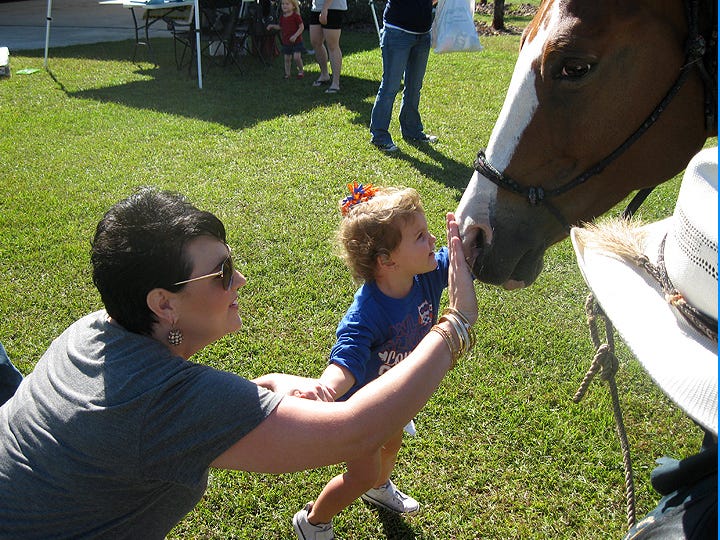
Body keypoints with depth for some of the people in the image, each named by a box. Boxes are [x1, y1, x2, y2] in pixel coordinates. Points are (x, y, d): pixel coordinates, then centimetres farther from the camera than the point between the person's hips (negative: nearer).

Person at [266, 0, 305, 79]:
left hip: (296, 41, -5)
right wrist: (272, 26, 4)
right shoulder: (282, 17, 6)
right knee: (287, 58, 8)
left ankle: (301, 71, 9)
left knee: (296, 57, -14)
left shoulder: (296, 16, -11)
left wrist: (295, 36, -23)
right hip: (286, 42, 5)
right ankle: (287, 73, 21)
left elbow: (302, 27, -13)